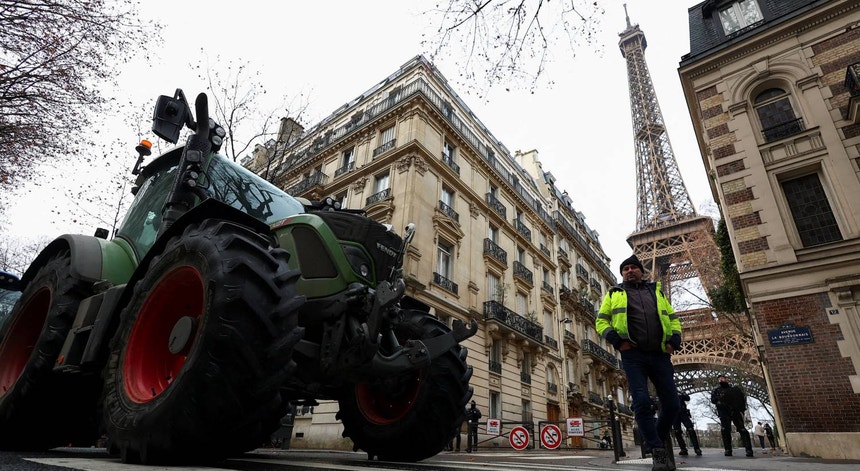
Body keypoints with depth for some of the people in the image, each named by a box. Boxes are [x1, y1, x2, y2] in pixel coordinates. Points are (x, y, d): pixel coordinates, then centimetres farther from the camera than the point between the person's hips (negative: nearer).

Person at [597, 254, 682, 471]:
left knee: (672, 403, 2)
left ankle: (659, 438, 28)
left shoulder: (656, 291, 20)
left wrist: (674, 341, 3)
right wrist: (618, 341, -9)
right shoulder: (614, 293, 13)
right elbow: (601, 321, 8)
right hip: (633, 355, -3)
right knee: (642, 403, -12)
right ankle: (658, 451, 0)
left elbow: (673, 317, 22)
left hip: (659, 354, 3)